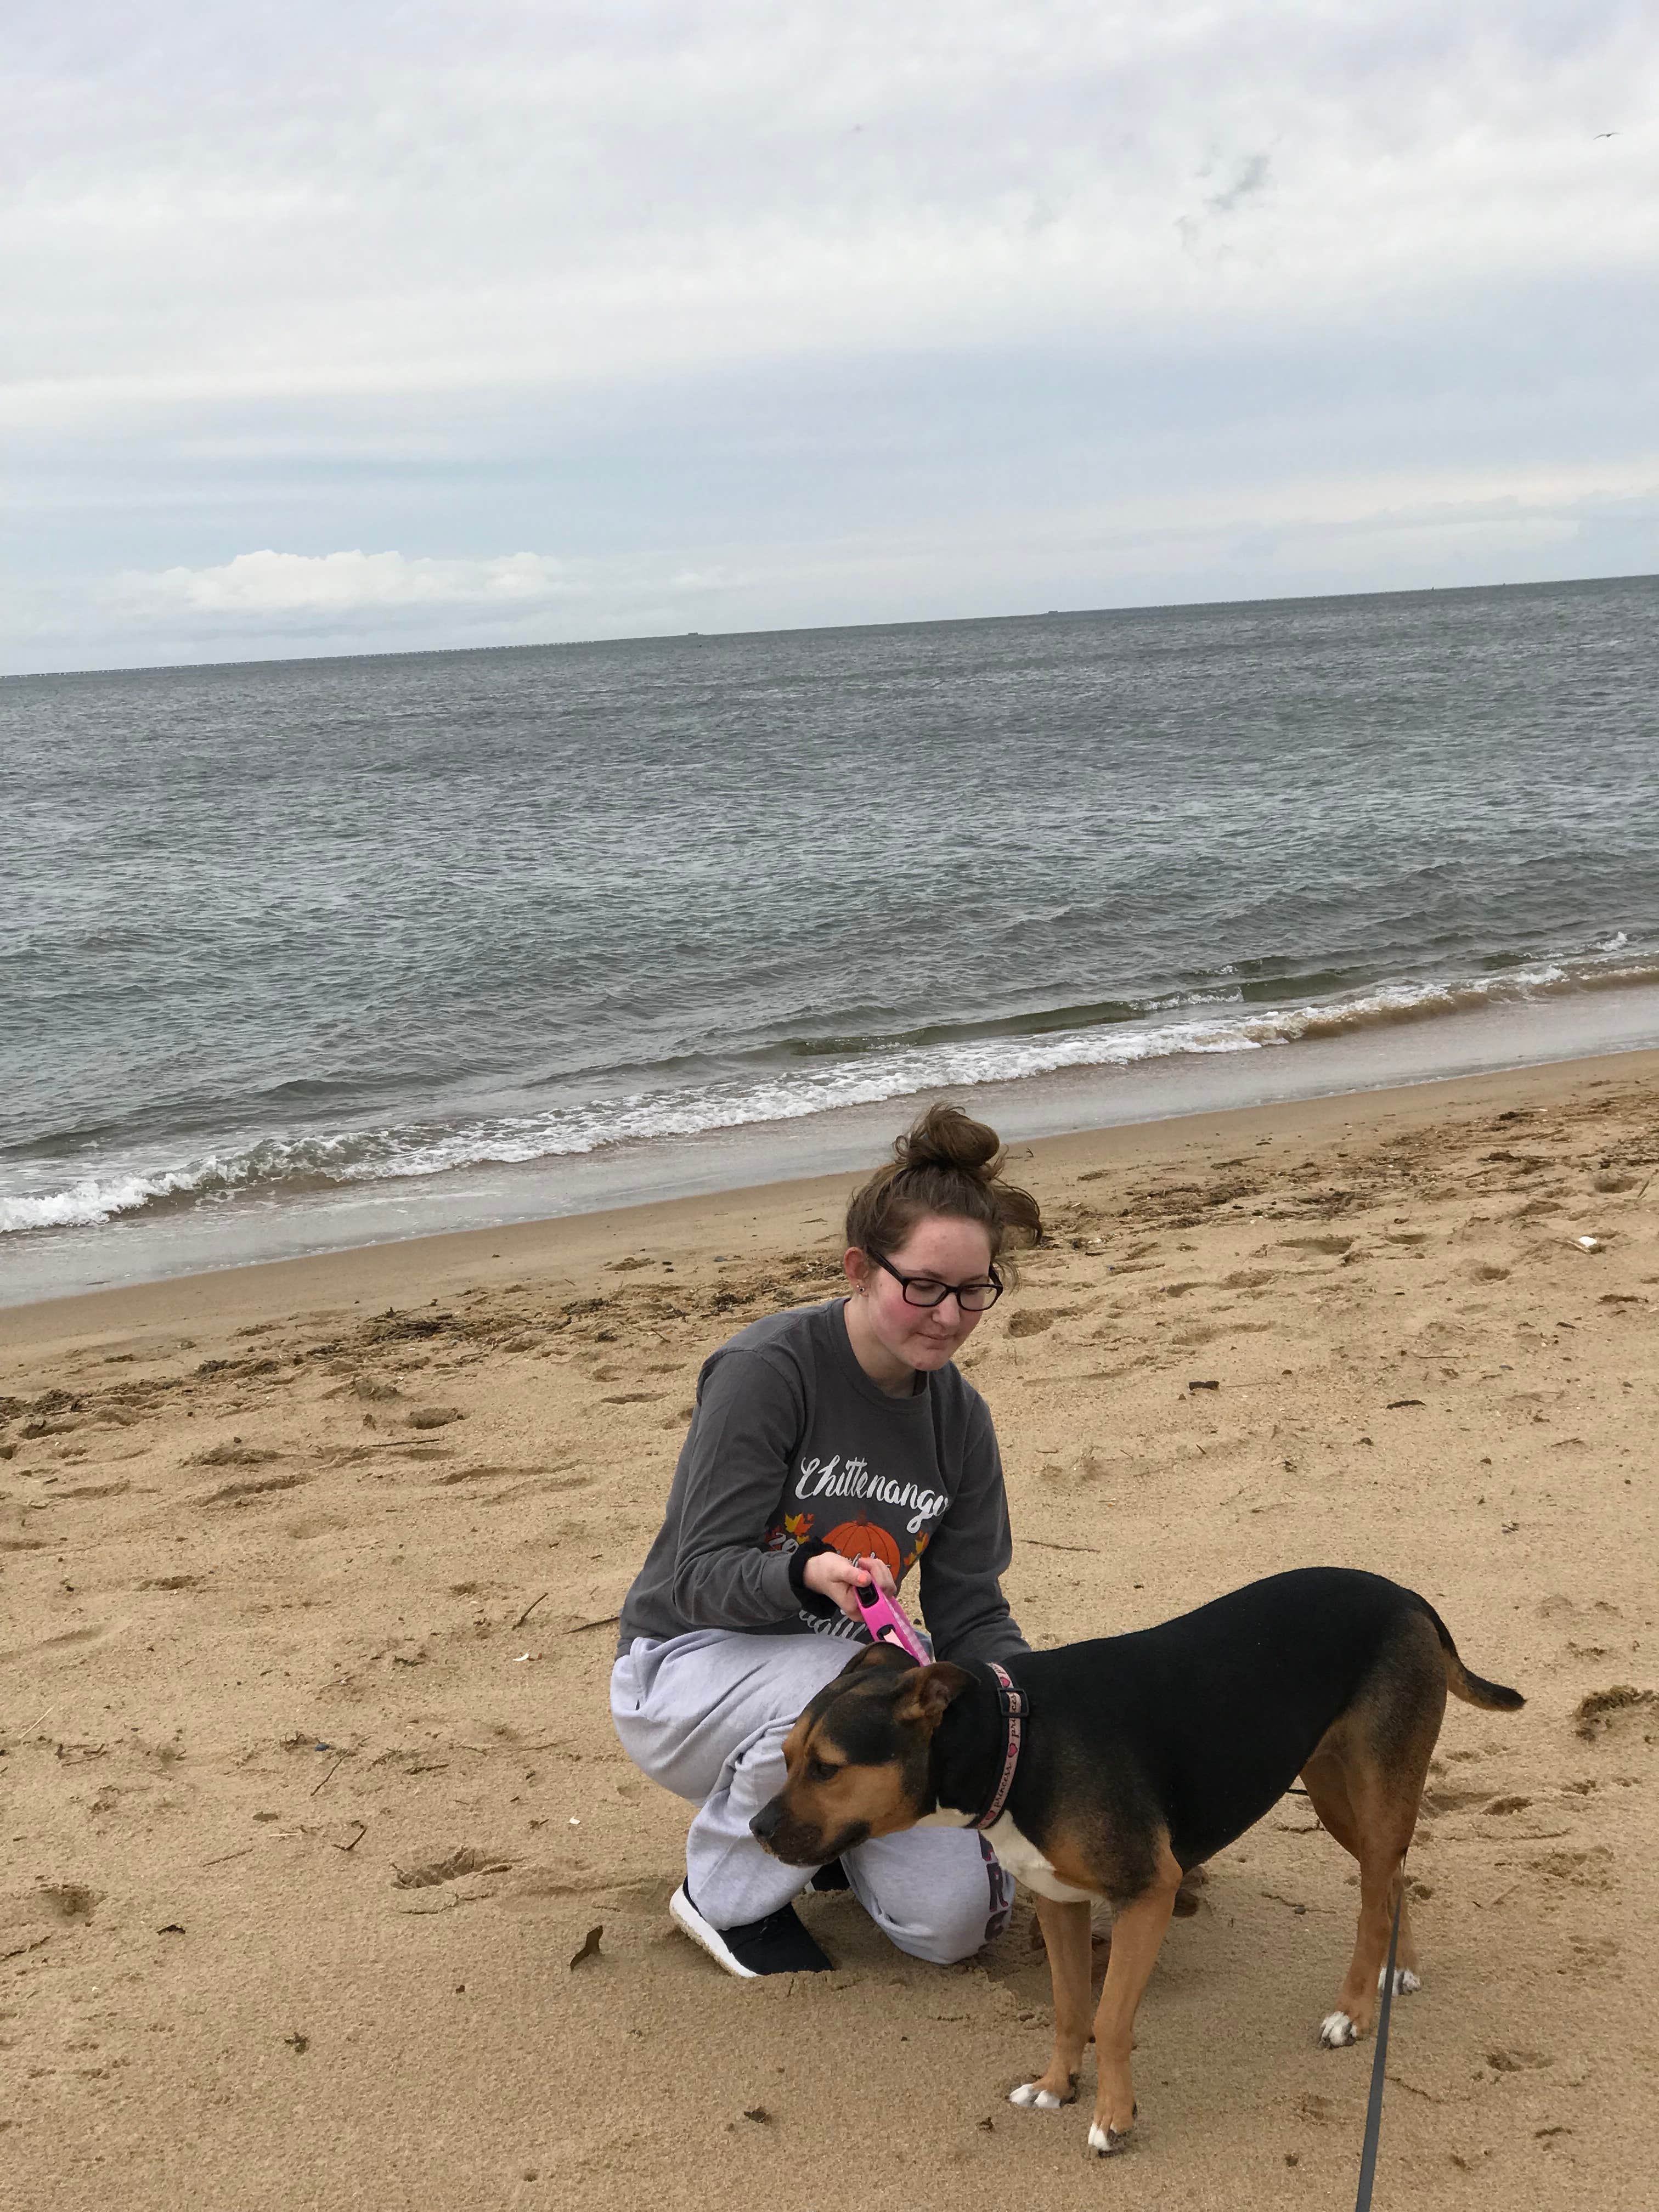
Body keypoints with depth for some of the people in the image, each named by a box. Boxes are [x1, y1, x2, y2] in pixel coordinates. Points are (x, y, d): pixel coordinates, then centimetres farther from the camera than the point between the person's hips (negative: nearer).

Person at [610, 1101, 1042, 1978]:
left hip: (836, 1670, 5)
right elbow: (703, 1573, -23)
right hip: (685, 1671, -5)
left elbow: (971, 1615, 0)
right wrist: (807, 1574, -44)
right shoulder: (768, 1369, -22)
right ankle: (728, 1895, -11)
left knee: (956, 1920, -11)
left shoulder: (957, 1415, -3)